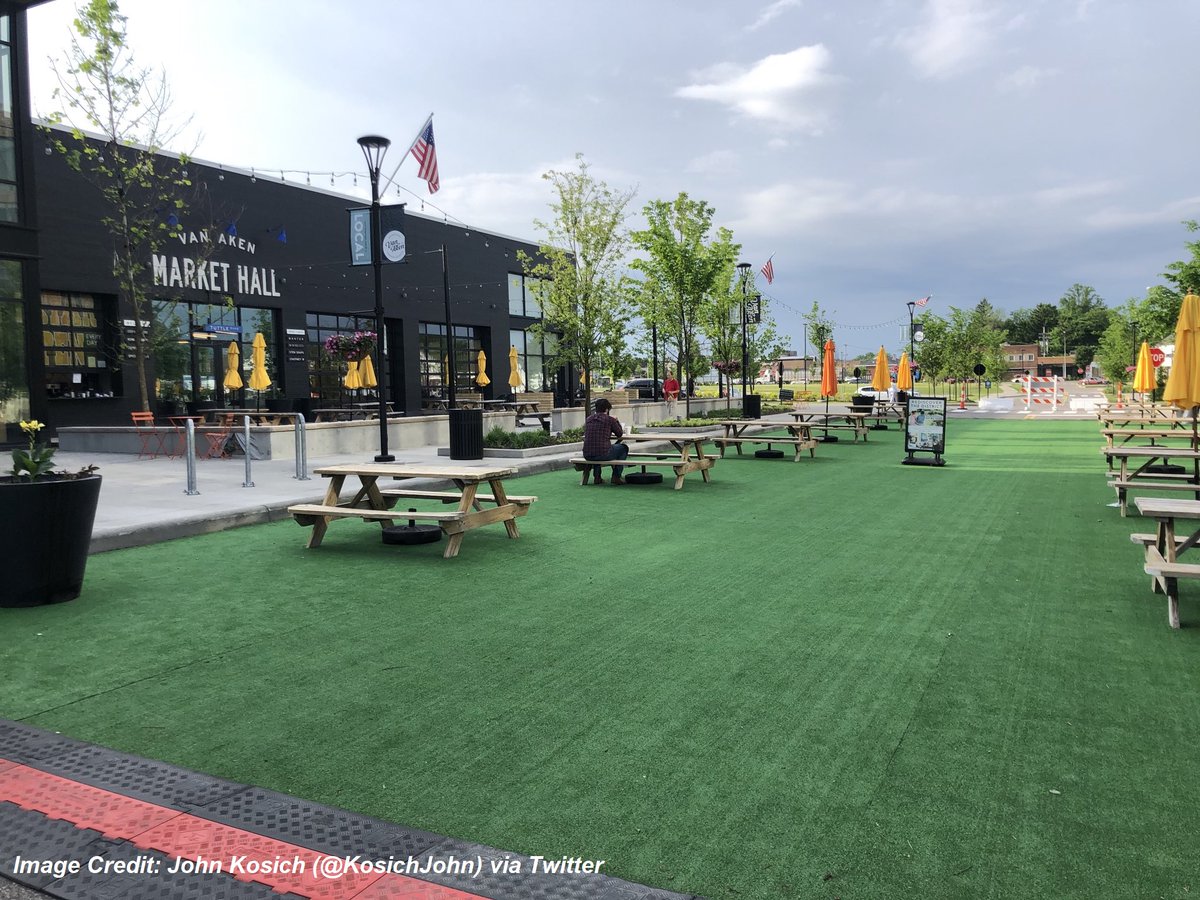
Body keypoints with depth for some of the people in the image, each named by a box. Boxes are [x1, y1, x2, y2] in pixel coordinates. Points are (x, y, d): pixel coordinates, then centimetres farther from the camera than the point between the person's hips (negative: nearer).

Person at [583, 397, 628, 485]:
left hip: (587, 455, 5)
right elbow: (620, 434, 11)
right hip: (603, 454, -5)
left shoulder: (589, 419, 11)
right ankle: (616, 476, 20)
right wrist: (616, 422, 28)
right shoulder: (610, 419, -3)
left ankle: (597, 476, 34)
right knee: (624, 448, 23)